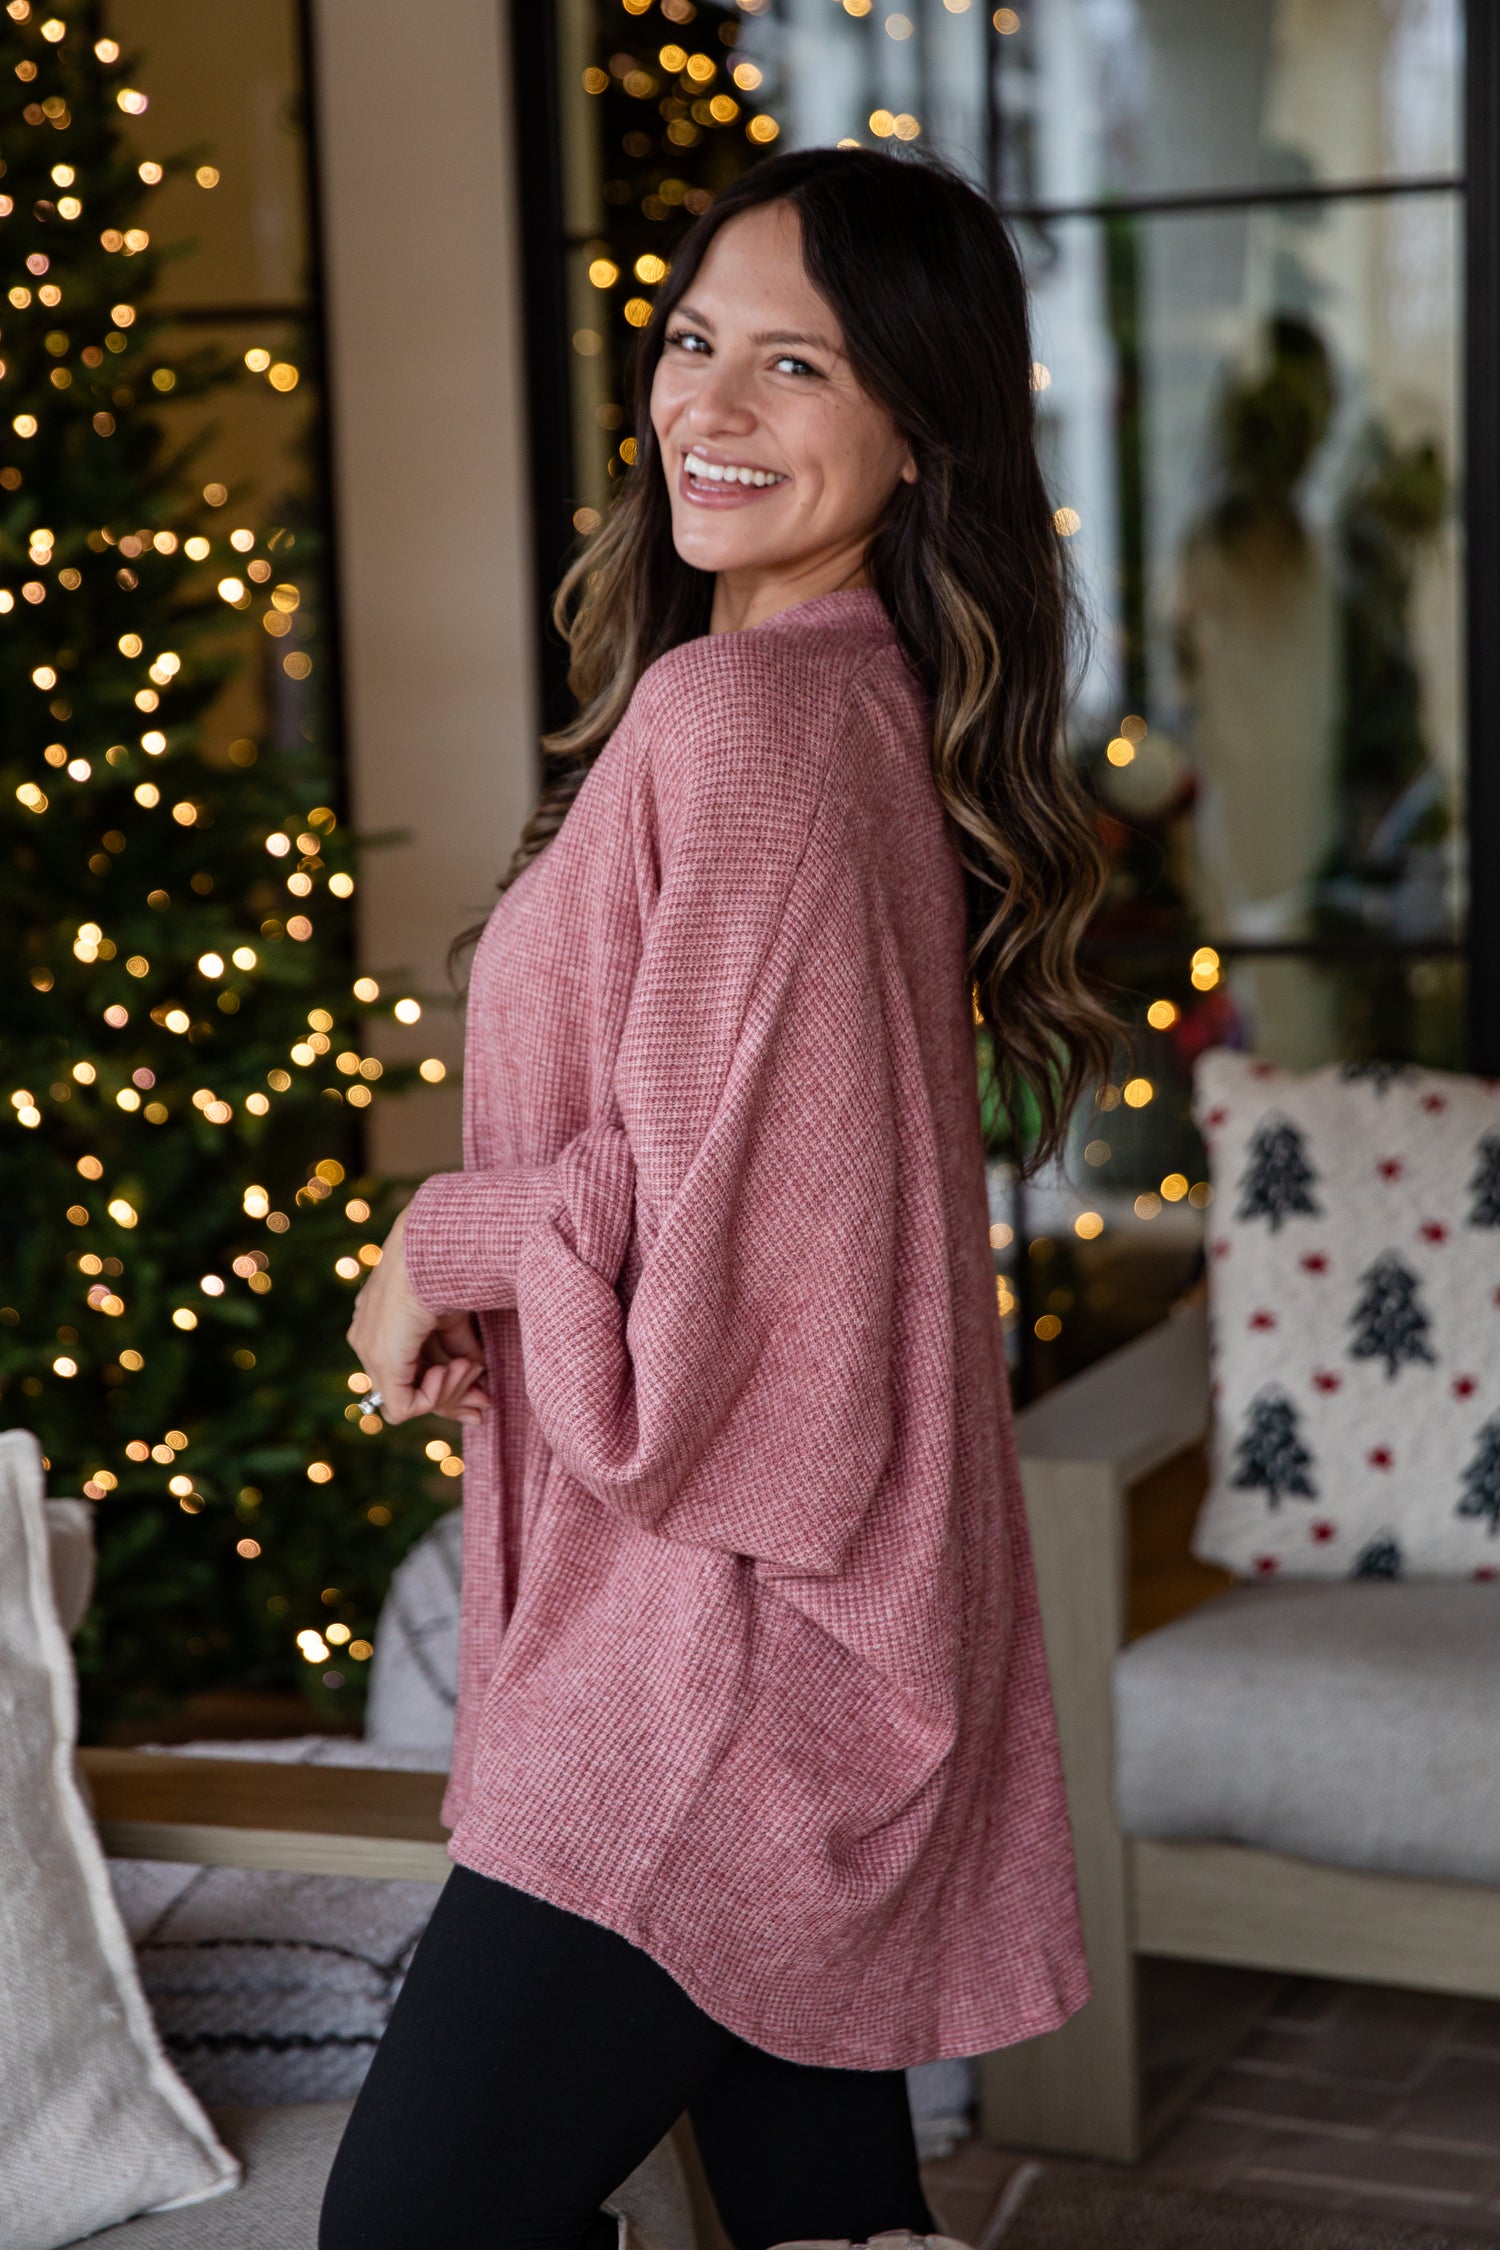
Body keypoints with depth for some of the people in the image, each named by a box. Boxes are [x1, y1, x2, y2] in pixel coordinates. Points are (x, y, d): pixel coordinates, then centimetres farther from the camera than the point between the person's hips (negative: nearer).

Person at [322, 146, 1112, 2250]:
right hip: (807, 1617, 10)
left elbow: (705, 1194, -21)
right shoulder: (867, 698, 13)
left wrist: (442, 1243, -4)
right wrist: (488, 1282, 7)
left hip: (726, 1635, -10)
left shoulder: (736, 712, -17)